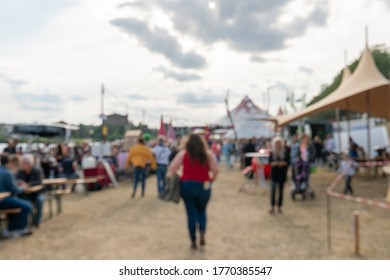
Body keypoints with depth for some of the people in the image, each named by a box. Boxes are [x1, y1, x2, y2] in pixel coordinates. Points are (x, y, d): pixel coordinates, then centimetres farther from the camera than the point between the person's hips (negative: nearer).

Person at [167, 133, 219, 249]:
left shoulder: (183, 154, 1)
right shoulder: (208, 154, 1)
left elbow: (172, 168, -4)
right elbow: (215, 170, -3)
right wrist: (211, 180, 12)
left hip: (187, 186, 0)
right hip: (203, 187, 0)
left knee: (191, 213, 9)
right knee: (202, 211, 20)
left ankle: (193, 241, 13)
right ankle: (202, 233, -1)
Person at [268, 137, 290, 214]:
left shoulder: (285, 152, -4)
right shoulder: (272, 152, -2)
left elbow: (288, 161, -1)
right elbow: (270, 162, 1)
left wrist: (284, 163, -20)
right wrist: (273, 163, -19)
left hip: (282, 174, 0)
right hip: (274, 173, 0)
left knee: (280, 191, 9)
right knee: (273, 190, -5)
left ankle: (279, 207, 19)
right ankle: (272, 207, 5)